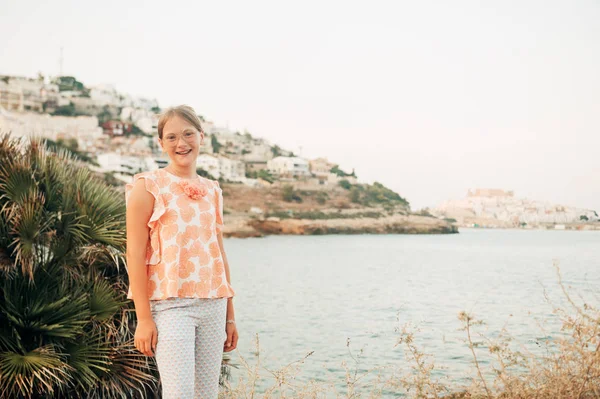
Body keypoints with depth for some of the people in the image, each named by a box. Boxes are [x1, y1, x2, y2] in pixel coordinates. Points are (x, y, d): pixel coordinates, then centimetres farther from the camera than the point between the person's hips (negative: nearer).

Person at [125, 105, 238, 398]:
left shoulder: (212, 191, 13)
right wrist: (143, 318, -14)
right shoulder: (148, 187, -3)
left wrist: (229, 315, 14)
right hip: (170, 305, -5)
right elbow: (135, 255, -8)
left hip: (212, 306, 5)